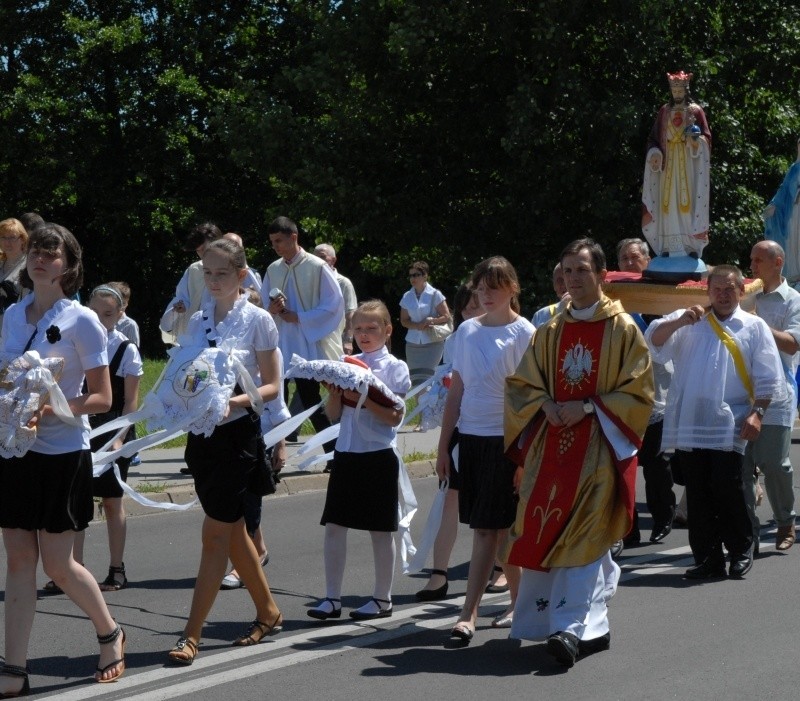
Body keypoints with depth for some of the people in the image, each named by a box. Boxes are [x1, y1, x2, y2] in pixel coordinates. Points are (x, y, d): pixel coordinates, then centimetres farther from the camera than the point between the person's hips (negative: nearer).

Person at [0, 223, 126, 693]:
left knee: (57, 564, 0)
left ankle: (110, 634, 25)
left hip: (63, 452, -5)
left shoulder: (82, 321, -8)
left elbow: (102, 398, -8)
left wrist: (51, 410, -22)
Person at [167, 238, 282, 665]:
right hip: (202, 433, 6)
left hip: (238, 433, -6)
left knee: (215, 534, -7)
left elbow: (272, 386, -6)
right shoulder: (198, 321, 9)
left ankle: (191, 636, -4)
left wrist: (235, 401, -23)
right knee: (232, 530, 13)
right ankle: (268, 614, 29)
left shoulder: (257, 320, -6)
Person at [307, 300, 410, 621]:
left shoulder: (395, 367, -3)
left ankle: (382, 598, 15)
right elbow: (333, 415, 10)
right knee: (334, 525, 3)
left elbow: (396, 417, -11)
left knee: (380, 529, 5)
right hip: (346, 453, 5)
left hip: (379, 456, -5)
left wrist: (364, 400, -22)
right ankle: (332, 598, 10)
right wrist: (335, 393, -9)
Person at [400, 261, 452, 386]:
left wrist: (430, 321, -17)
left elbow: (446, 317, -3)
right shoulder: (407, 297, 7)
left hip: (432, 343, -4)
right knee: (414, 379, 4)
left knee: (426, 378, -12)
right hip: (413, 344, 4)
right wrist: (417, 325, -10)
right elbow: (404, 321, 9)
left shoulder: (435, 295, -4)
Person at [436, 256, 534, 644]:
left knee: (486, 527, -7)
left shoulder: (524, 333, -5)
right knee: (499, 527, 11)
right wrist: (443, 446, 11)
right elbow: (456, 392, 14)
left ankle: (469, 613, -8)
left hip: (505, 438, -5)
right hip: (470, 437, 5)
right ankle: (518, 600, 24)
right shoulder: (467, 331, 10)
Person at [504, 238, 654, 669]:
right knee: (548, 534, 3)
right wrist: (545, 405, -6)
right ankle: (592, 627, 15)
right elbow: (520, 384, 15)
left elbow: (637, 392, -4)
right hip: (552, 446, 5)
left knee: (582, 537, -13)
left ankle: (572, 628, -17)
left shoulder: (623, 329, 0)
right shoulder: (549, 332, 13)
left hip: (599, 447, -5)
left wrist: (588, 407, -14)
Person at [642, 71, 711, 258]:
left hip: (688, 163, -3)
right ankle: (667, 246, -3)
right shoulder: (664, 111, 12)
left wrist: (696, 139, -18)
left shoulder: (695, 111, 4)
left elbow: (706, 138, 3)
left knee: (688, 201, -9)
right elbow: (654, 137, 14)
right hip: (668, 162, 3)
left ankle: (692, 245, -10)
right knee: (668, 202, -3)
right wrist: (654, 153, -4)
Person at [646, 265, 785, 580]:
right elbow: (654, 340, 0)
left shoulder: (754, 327, 9)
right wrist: (680, 321, -16)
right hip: (689, 424, 3)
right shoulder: (688, 323, 15)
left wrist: (757, 413, -8)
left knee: (727, 489, -8)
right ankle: (707, 559, 11)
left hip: (729, 426, -3)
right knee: (697, 495, 4)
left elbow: (767, 379, 4)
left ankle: (741, 551, 11)